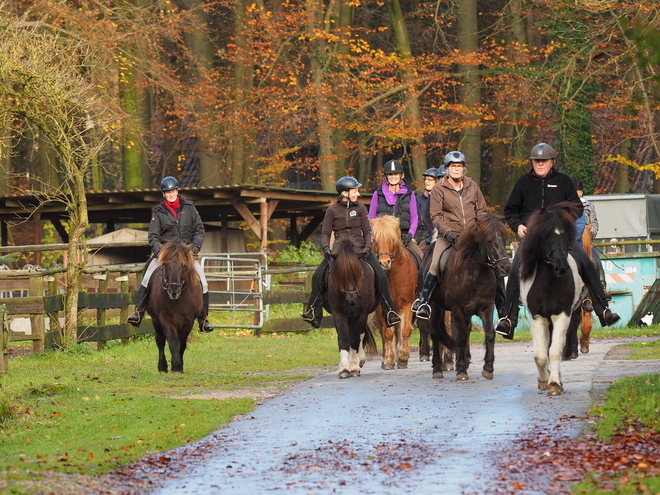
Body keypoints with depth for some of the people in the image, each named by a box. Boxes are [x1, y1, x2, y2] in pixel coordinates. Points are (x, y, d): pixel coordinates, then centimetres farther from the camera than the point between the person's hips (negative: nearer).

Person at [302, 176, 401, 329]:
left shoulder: (360, 208, 7)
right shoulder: (332, 210, 4)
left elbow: (367, 230, 6)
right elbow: (325, 232, 6)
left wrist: (367, 247, -11)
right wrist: (326, 247, -14)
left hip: (360, 247, 0)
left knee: (380, 275, -19)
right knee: (318, 275, -21)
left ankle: (389, 311, -12)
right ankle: (314, 311, -13)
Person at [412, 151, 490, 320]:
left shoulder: (472, 186, 10)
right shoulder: (439, 188, 0)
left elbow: (482, 210, 16)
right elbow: (435, 216, -4)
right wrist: (447, 232, -19)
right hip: (448, 236, -3)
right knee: (436, 265, -21)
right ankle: (423, 301, -11)